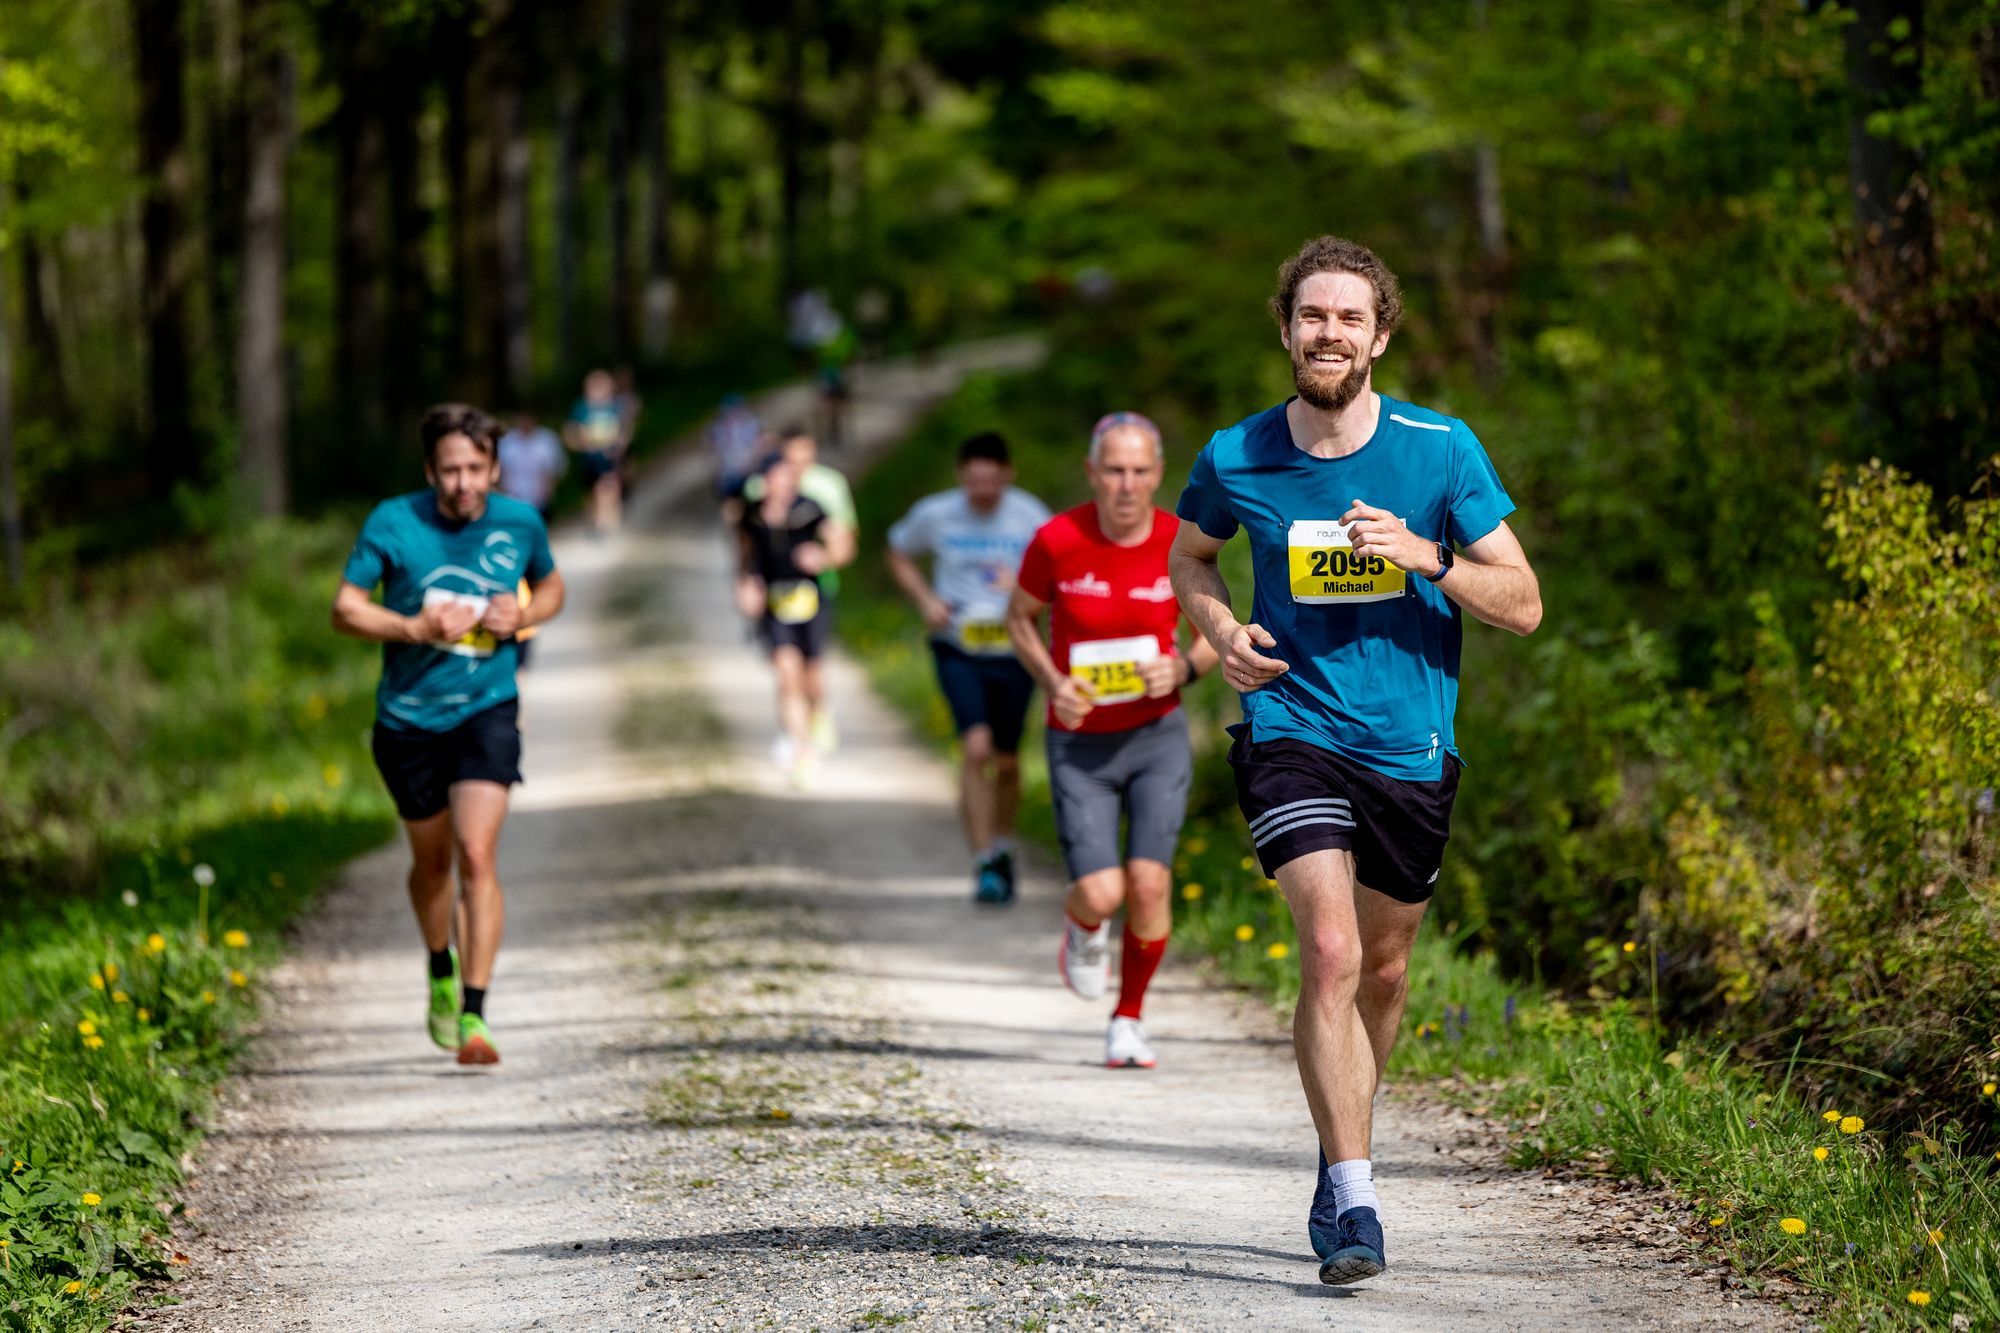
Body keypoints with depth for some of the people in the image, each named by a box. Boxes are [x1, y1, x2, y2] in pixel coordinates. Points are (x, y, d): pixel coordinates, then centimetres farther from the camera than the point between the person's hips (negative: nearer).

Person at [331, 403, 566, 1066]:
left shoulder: (520, 523, -3)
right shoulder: (392, 523, -9)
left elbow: (551, 587, 16)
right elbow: (345, 609, -5)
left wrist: (522, 617, -7)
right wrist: (415, 627, -21)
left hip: (487, 711, -1)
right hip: (408, 717, 1)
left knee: (477, 855, -17)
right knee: (431, 862, 15)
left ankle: (473, 1014, -17)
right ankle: (441, 970, 45)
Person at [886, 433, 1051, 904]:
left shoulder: (1031, 517, -9)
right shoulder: (935, 514, -6)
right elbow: (899, 553, 13)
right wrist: (926, 600, -2)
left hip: (1014, 651, 1)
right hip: (958, 650, -1)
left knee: (1006, 760, 12)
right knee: (976, 749, -18)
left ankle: (1003, 847, 37)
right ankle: (985, 866, -14)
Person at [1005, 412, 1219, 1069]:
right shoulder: (1057, 541, -13)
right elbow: (1020, 618, 4)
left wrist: (1185, 668, -15)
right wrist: (1052, 682, -13)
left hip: (1157, 737, 1)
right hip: (1080, 744, -1)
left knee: (1149, 882, -13)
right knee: (1101, 894, -12)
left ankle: (1129, 1019, 11)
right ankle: (1083, 930, 29)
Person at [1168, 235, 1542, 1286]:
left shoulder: (1440, 451, -5)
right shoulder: (1235, 459, -3)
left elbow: (1523, 605, -3)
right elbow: (1189, 556, 19)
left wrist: (1426, 558, -19)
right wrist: (1222, 631, -1)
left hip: (1411, 746, 2)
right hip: (1293, 728, -2)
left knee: (1383, 969, 14)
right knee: (1330, 951, -20)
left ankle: (1340, 1159, 38)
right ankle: (1353, 1202, -20)